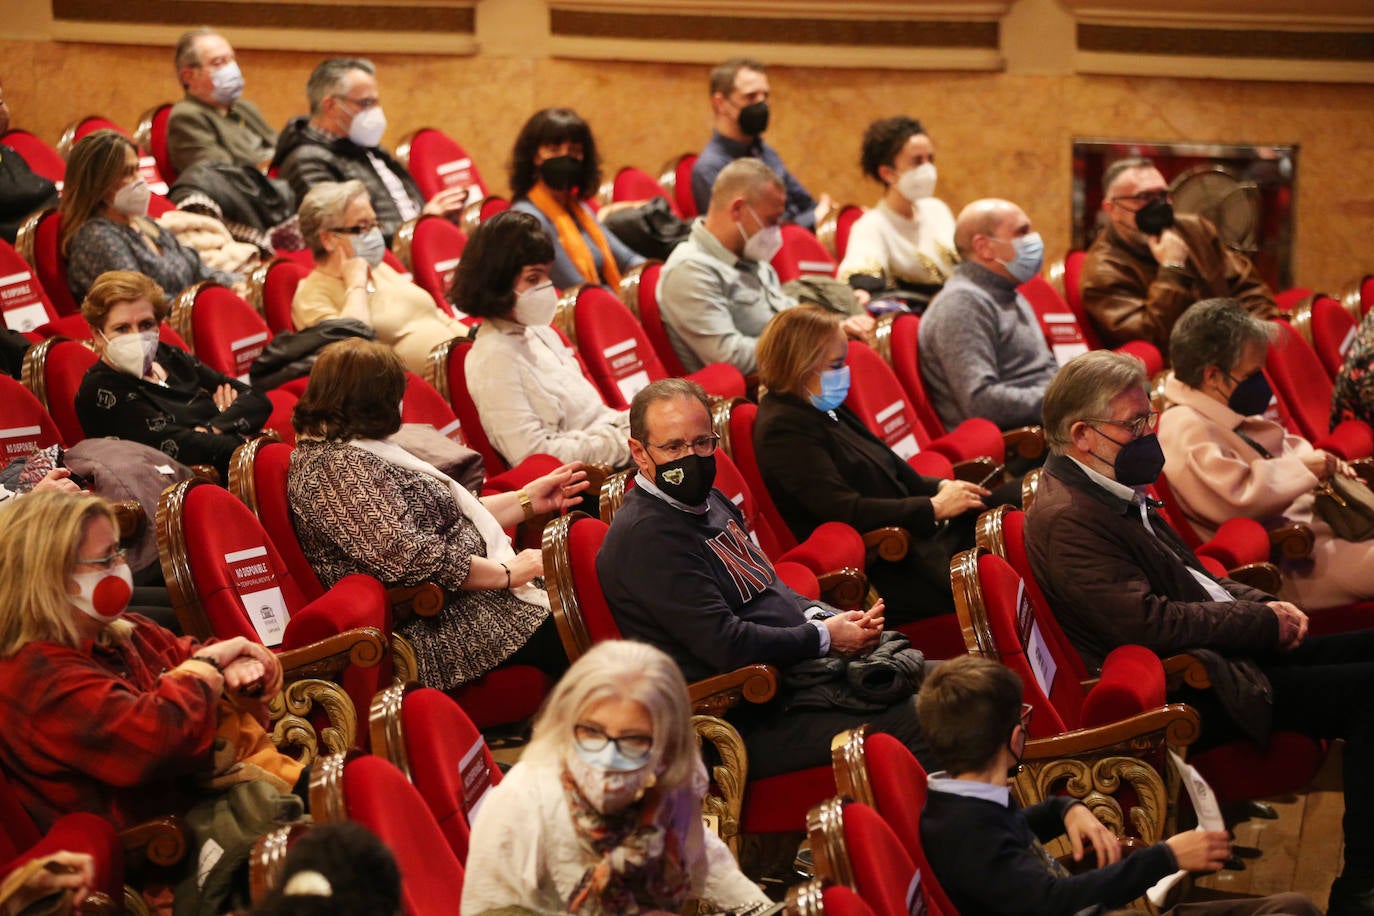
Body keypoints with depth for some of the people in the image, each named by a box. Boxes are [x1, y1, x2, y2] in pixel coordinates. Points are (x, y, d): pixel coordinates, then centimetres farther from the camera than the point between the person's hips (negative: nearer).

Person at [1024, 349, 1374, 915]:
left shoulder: (1114, 493, 14)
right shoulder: (1068, 518, -18)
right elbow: (1150, 622, -22)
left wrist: (1266, 605, 5)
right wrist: (1264, 624, -14)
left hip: (1225, 652, 11)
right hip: (1193, 691, -11)